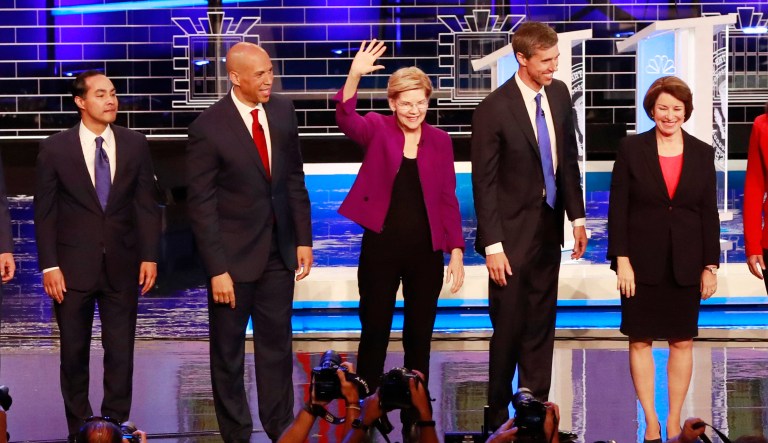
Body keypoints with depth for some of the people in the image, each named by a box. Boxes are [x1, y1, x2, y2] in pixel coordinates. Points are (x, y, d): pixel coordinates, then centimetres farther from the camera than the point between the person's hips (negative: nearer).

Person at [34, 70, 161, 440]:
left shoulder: (135, 144, 3)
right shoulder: (55, 149, -3)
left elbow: (146, 204, 5)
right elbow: (44, 212, -2)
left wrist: (149, 256, -1)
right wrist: (49, 265, -8)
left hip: (122, 265, 1)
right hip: (73, 266, -1)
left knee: (121, 352, 4)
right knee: (74, 353, 8)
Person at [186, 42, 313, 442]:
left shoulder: (283, 111, 1)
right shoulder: (208, 128, -14)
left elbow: (294, 178, 9)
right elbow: (201, 204, -13)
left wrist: (303, 238, 6)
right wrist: (217, 269, -15)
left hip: (278, 251, 4)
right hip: (234, 254, -4)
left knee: (277, 345, 12)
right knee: (228, 351, 10)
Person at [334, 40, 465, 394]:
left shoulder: (440, 140, 3)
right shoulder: (377, 129, -3)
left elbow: (448, 199, 5)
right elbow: (346, 119, -25)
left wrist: (456, 250, 0)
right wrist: (354, 77, -41)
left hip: (426, 249, 2)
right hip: (381, 246, -2)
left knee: (420, 333, 11)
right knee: (374, 331, 6)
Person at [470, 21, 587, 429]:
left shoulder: (559, 94, 3)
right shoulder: (494, 109, -15)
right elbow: (484, 183, -14)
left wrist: (576, 215, 9)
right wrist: (493, 245, -16)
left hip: (549, 228, 6)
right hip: (513, 233, -6)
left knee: (541, 327, 11)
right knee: (509, 329, 3)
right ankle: (498, 417, 17)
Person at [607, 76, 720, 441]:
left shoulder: (702, 153, 4)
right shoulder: (631, 149, -1)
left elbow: (709, 213, 5)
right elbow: (617, 208, -2)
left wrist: (710, 266, 2)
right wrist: (621, 260, -9)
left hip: (685, 265, 1)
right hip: (642, 263, -1)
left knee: (682, 343, 5)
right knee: (640, 341, 2)